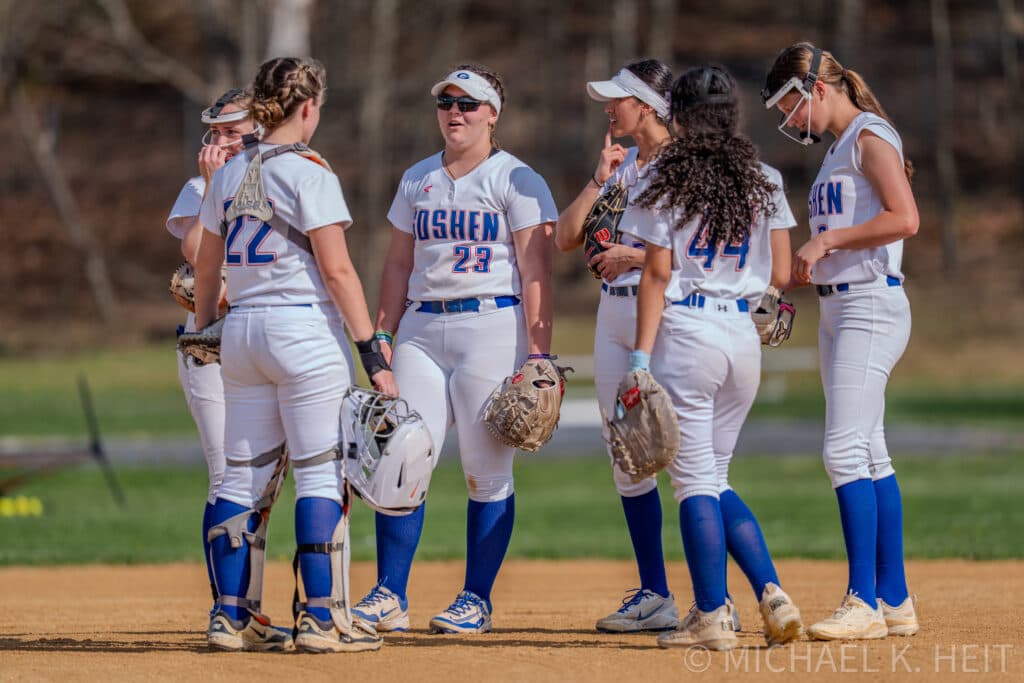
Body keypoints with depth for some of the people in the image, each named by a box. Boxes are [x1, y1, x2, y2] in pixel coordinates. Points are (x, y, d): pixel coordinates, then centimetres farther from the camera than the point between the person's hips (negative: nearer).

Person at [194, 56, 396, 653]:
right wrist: (371, 349, -15)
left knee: (245, 476, 10)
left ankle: (233, 615, 10)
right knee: (321, 472, -3)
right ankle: (322, 617, -6)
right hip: (306, 329, -7)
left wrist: (203, 330, 30)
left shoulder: (229, 175, 10)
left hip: (242, 331, 7)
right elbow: (336, 269, -15)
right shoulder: (308, 172, -10)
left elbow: (207, 267, 17)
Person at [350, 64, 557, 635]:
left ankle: (478, 600, 4)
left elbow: (535, 270, -7)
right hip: (423, 327, 5)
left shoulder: (515, 180, -1)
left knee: (487, 470, -3)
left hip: (492, 326, -5)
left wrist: (539, 352, -14)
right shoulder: (417, 180, 16)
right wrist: (383, 335, 10)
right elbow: (399, 265, 20)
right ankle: (390, 597, 0)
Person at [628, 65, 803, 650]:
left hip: (686, 333, -5)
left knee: (694, 481, 0)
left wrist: (641, 356, -8)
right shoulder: (764, 182, 7)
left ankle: (712, 617, -2)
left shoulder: (668, 183, -4)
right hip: (744, 335, 5)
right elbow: (781, 274, 6)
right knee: (714, 480, 16)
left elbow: (657, 276, -8)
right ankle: (773, 595, 3)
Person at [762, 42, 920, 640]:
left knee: (846, 451, -15)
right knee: (870, 457, 9)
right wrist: (795, 276, 12)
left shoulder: (870, 137, -9)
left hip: (871, 306, -10)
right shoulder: (839, 149, 20)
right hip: (837, 310, 10)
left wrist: (825, 240, -17)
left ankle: (864, 603, -16)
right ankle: (896, 602, 12)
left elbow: (904, 219, -22)